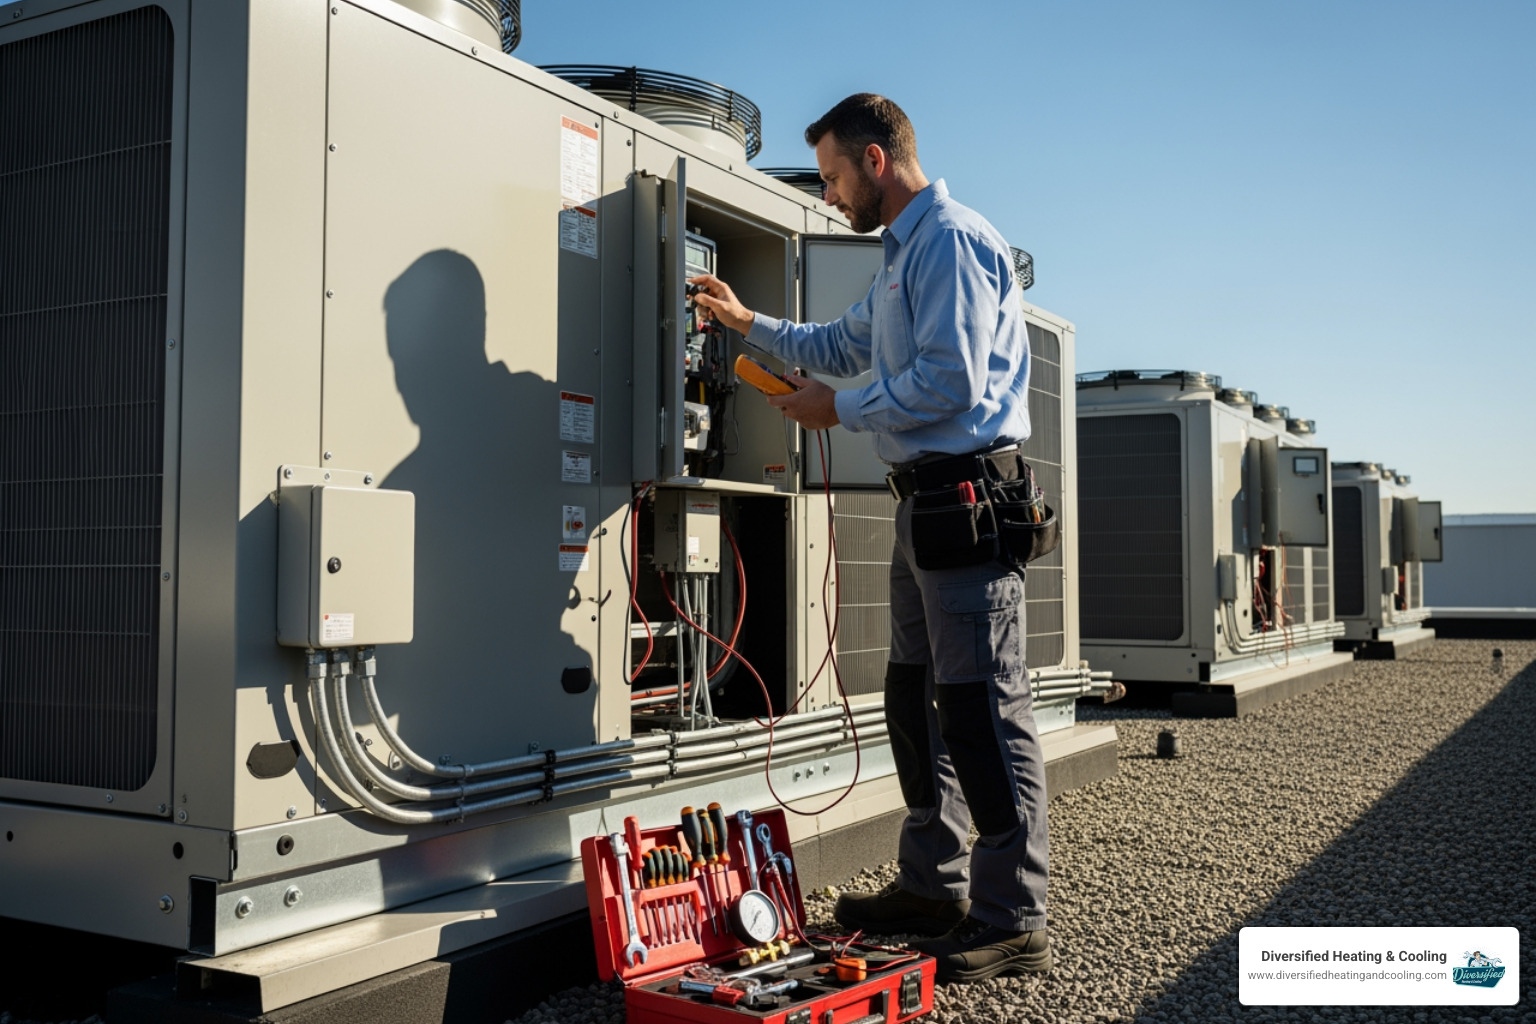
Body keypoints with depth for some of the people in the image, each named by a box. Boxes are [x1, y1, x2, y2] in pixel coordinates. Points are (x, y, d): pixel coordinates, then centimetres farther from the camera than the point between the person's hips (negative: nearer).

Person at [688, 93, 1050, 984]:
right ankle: (933, 886, 26)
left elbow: (950, 382, -20)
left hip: (967, 495, -11)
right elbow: (843, 347, 37)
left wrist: (841, 409, -8)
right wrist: (749, 322, 34)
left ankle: (1014, 922, -1)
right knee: (917, 699, 15)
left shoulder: (951, 240, -10)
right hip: (928, 501, 11)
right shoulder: (905, 254, 23)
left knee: (983, 709, -8)